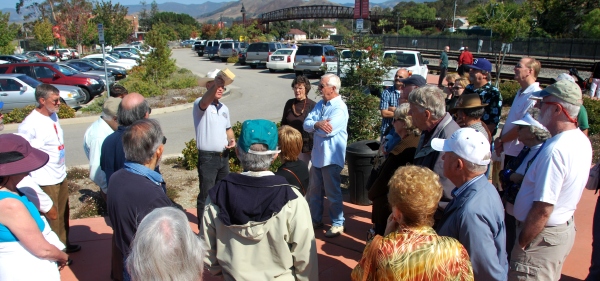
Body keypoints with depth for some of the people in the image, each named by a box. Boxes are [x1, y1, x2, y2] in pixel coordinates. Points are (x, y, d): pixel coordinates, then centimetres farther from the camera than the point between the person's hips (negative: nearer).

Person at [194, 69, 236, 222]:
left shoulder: (224, 108, 12)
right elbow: (205, 102, -37)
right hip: (207, 158, -8)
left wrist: (232, 139, 1)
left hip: (224, 156, 8)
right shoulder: (200, 104, -12)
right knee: (206, 194, -1)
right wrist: (215, 84, -55)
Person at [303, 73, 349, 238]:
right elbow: (306, 124, -1)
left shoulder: (339, 108, -17)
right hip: (317, 154, 8)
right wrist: (317, 124, -22)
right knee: (314, 192, 19)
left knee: (333, 193, 4)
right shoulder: (320, 104, 8)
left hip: (331, 156, -8)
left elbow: (328, 130, -26)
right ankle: (315, 220, 35)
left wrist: (313, 126, -8)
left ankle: (338, 224, 20)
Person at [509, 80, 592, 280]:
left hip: (544, 235, -10)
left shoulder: (555, 150, -28)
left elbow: (543, 209, -27)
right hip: (566, 227, 10)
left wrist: (521, 244, -18)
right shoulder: (582, 141, 3)